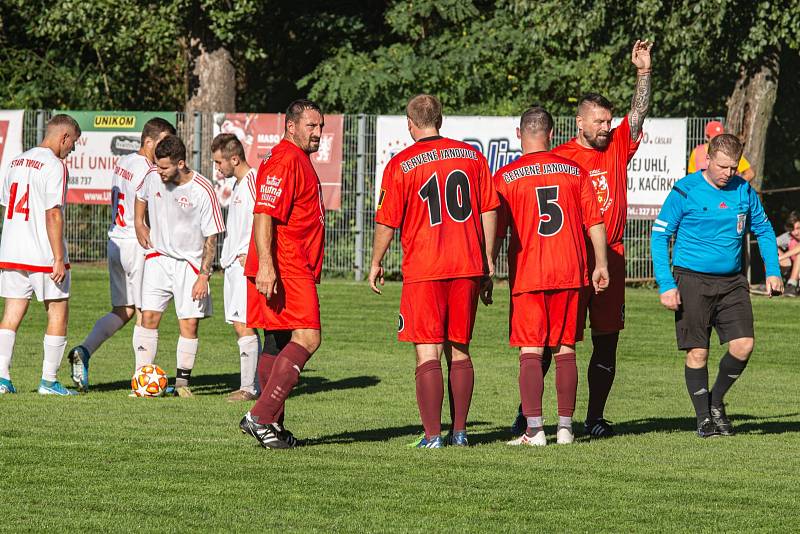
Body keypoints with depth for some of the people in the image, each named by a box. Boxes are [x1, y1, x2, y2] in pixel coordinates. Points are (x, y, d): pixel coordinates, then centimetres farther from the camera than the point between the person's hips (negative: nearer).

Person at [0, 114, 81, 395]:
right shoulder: (54, 166, -12)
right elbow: (53, 215, -17)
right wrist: (59, 259, -16)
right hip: (44, 256, -7)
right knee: (58, 314, 5)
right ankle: (49, 380, 6)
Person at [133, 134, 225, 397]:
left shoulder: (202, 191, -16)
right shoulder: (153, 178, -5)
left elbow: (211, 238, -10)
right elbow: (141, 197, 22)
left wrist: (203, 277, -14)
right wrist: (139, 223, 8)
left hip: (190, 262, -3)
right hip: (158, 257, 3)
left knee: (189, 323, -6)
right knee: (149, 316, -8)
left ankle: (182, 381, 7)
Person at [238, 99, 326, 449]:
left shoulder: (299, 161, 22)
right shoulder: (284, 160, -12)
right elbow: (263, 215, -20)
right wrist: (265, 265, -28)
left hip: (295, 269, 11)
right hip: (282, 270, -11)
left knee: (277, 343, 10)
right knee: (307, 337, -16)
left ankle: (272, 425, 13)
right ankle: (261, 416, -20)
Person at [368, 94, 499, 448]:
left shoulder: (401, 164, -5)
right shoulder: (472, 157, 6)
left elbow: (387, 222, -3)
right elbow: (489, 211, 7)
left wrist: (376, 263, 11)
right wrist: (488, 261, 14)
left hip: (423, 271, -4)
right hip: (468, 267, 4)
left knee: (428, 353, -2)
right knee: (459, 350, 13)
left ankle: (433, 435, -7)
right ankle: (459, 432, 14)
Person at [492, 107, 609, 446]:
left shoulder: (506, 177, -3)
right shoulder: (575, 172, 4)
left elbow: (496, 231, -3)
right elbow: (595, 223, 5)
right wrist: (600, 264, 12)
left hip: (527, 275, -2)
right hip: (570, 273, 2)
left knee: (530, 352, -2)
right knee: (565, 350, 10)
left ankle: (534, 429, -11)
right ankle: (565, 427, 10)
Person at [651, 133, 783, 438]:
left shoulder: (744, 191, 5)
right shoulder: (685, 191, -8)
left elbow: (764, 230, 19)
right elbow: (659, 235, -5)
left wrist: (773, 271, 8)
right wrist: (666, 285, -11)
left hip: (732, 281, 4)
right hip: (692, 281, -4)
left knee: (743, 345, -8)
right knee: (697, 353, -3)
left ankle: (716, 401, 16)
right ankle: (704, 418, 11)